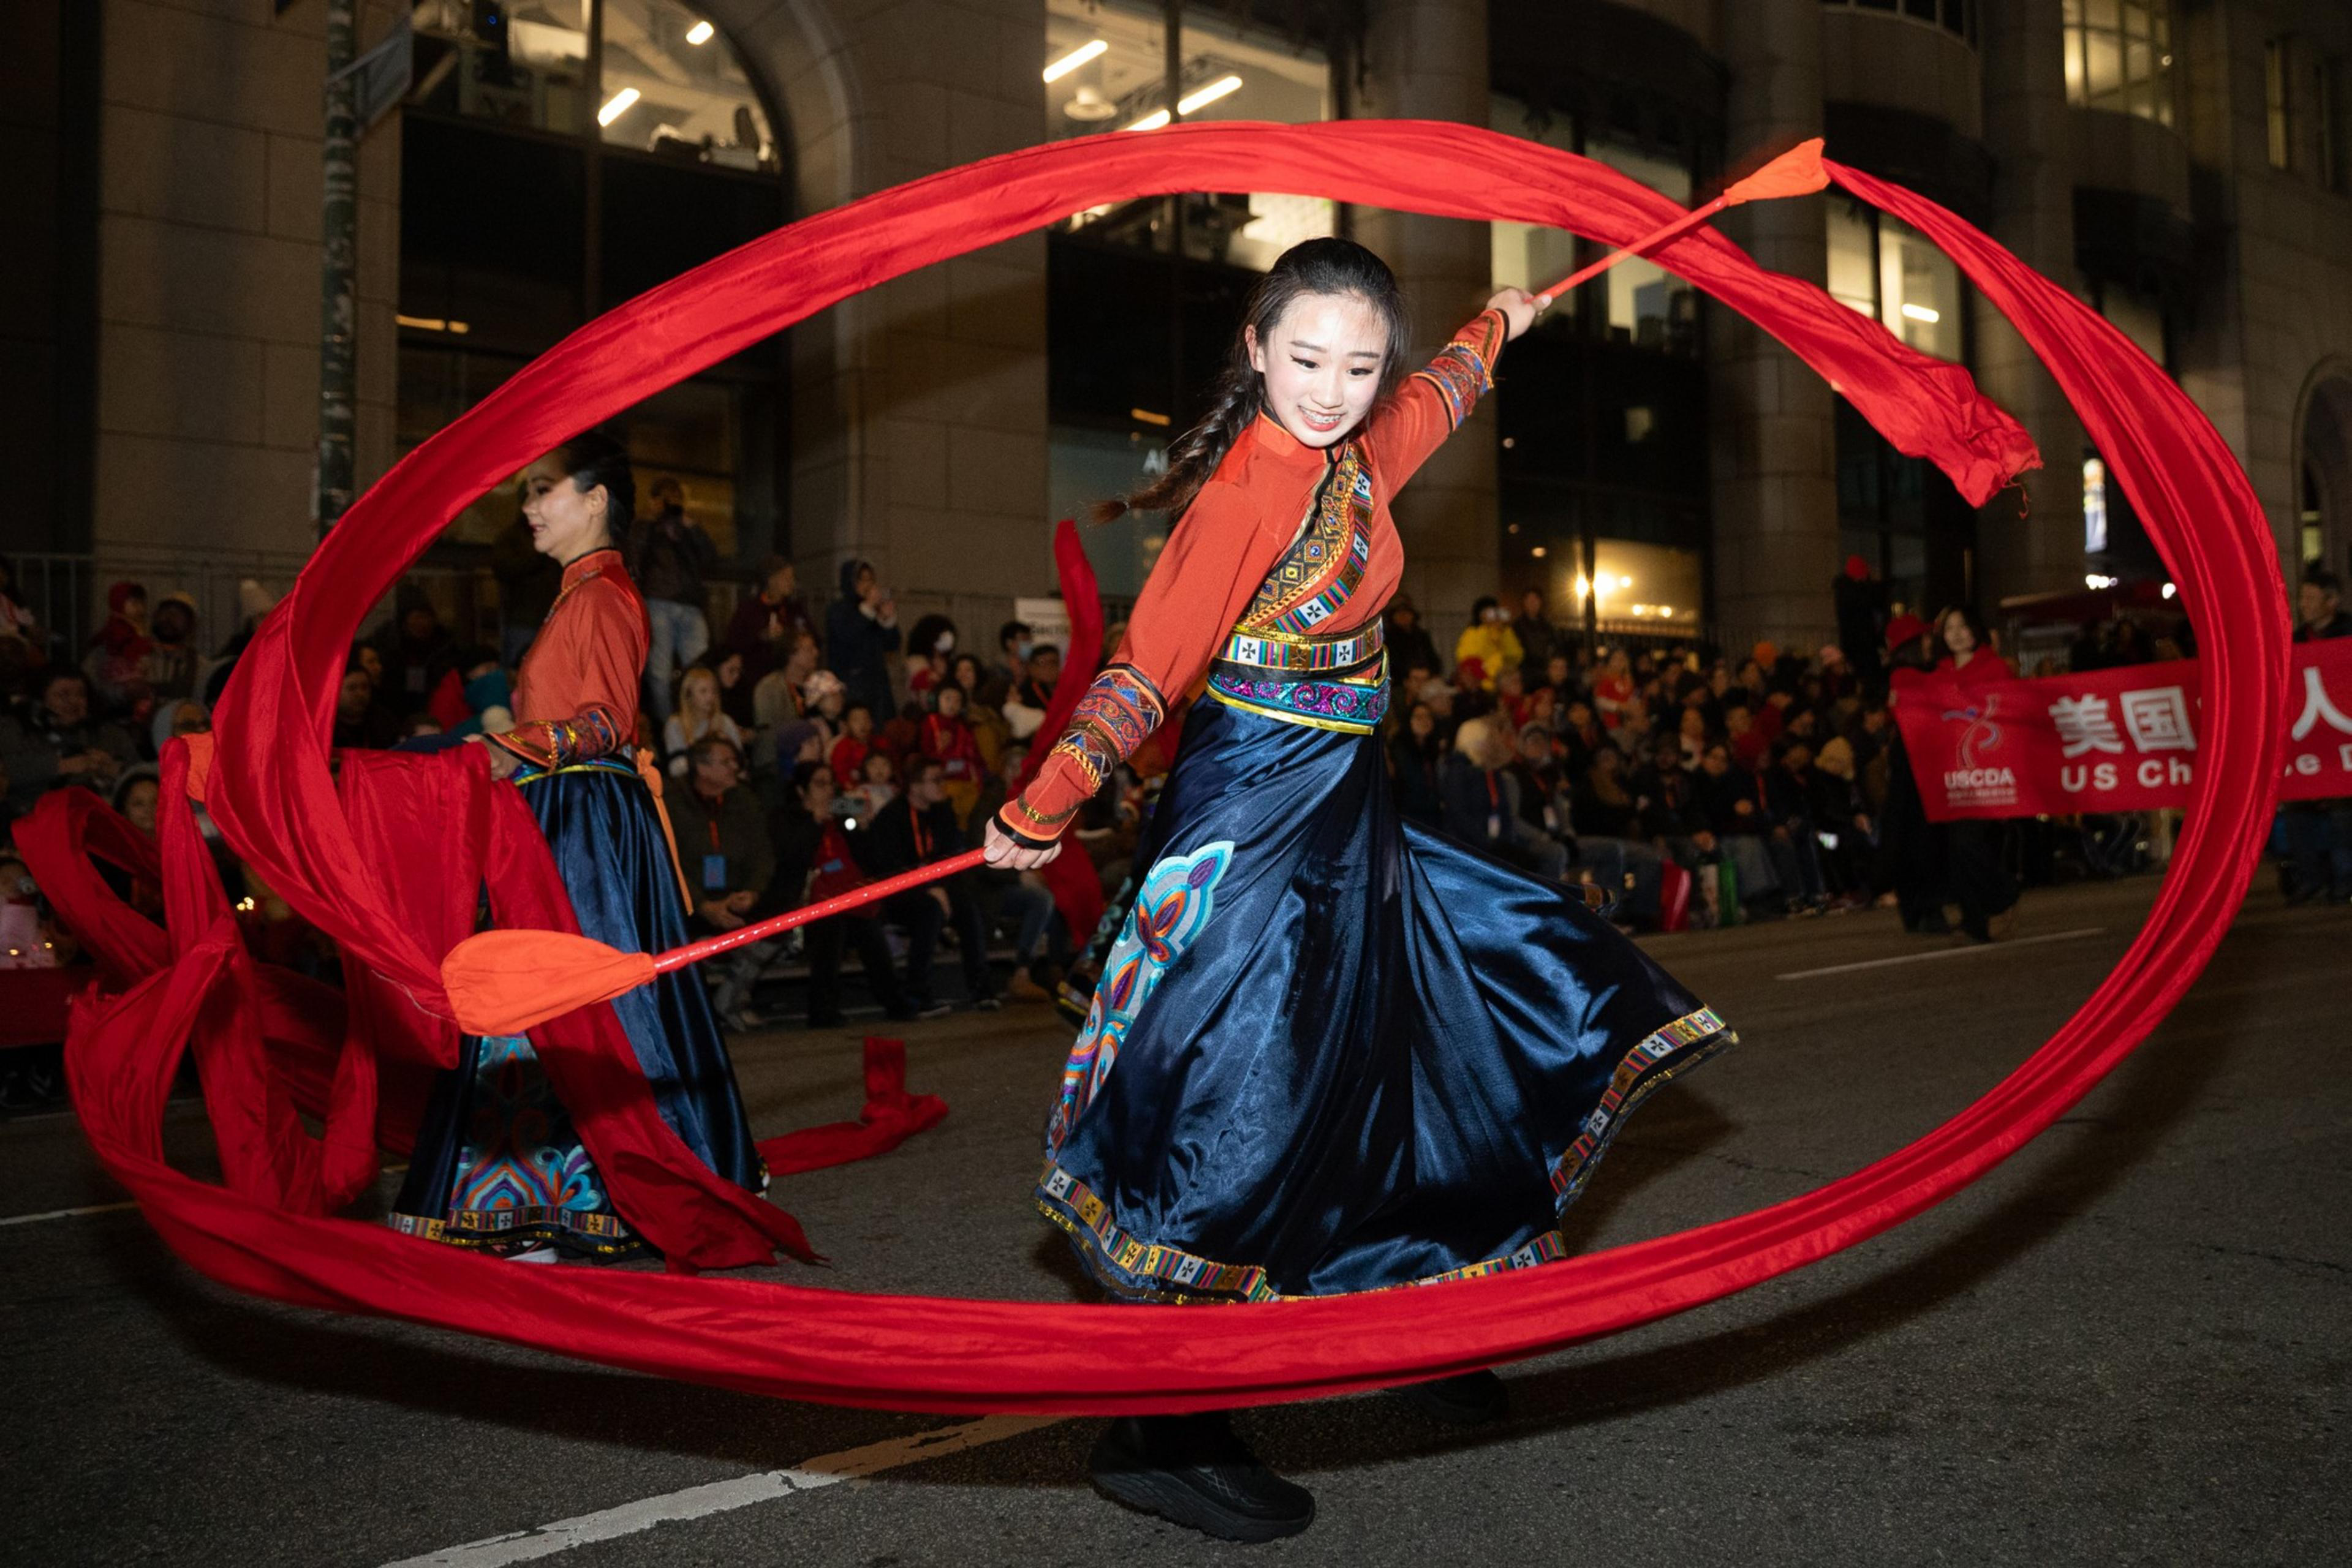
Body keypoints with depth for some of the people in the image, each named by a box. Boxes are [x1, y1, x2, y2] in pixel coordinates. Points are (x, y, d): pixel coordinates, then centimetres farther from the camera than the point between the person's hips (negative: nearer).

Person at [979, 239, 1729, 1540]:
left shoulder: (1356, 459, 6)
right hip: (1253, 821, -9)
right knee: (1239, 1111, -8)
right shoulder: (1249, 485, -18)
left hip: (1345, 813, 9)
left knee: (1399, 1056, 18)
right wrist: (1038, 813, -18)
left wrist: (1496, 327, 47)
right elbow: (1148, 666, -20)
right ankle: (1158, 1430, 2)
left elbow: (1432, 400, 29)